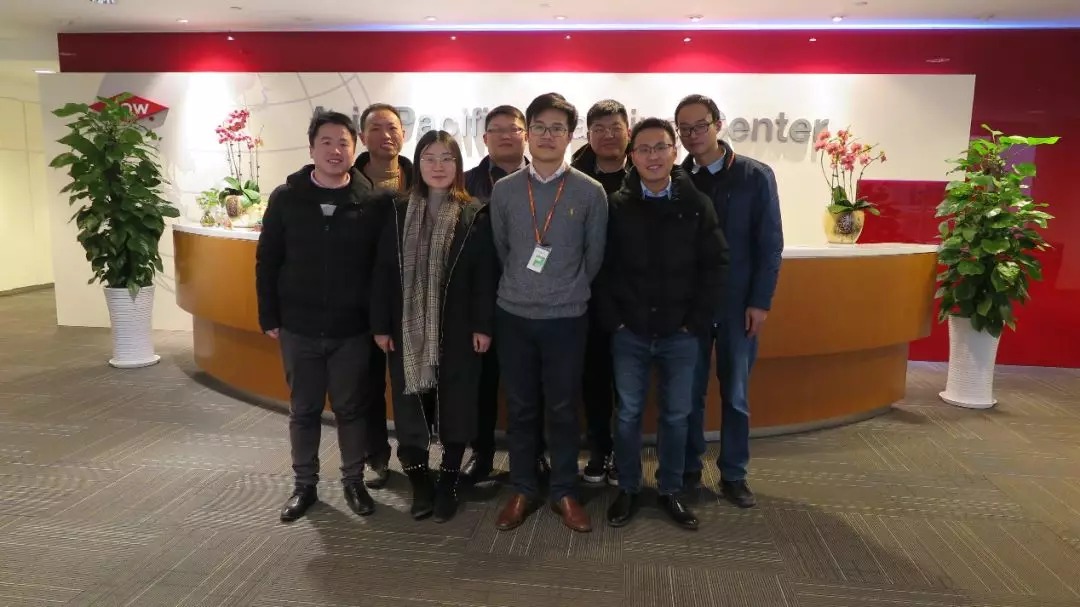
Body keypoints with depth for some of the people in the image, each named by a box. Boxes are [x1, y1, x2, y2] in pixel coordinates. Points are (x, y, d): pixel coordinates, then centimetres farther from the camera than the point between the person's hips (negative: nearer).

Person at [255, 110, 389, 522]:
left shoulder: (372, 202, -5)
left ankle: (354, 482, 28)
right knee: (303, 410, 14)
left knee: (352, 409, 11)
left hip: (353, 329, -1)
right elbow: (267, 261, 3)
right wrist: (269, 317, 1)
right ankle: (304, 485, 29)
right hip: (299, 328, 1)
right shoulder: (286, 198, -1)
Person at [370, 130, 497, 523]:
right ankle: (420, 485, 25)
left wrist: (483, 325, -9)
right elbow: (384, 271, 3)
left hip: (458, 331, -2)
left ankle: (447, 485, 24)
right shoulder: (399, 212, 4)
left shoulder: (475, 215, -2)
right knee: (410, 410, 7)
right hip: (408, 329, 2)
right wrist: (380, 325, -1)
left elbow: (485, 275, -4)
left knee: (455, 410, 7)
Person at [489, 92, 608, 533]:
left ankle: (564, 493, 24)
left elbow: (594, 257, 2)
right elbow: (500, 249, 10)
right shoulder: (504, 190, 1)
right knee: (520, 408, 10)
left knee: (563, 410, 8)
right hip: (513, 315, 2)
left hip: (567, 318, -1)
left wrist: (568, 293, 9)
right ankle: (522, 490, 25)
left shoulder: (590, 192, -4)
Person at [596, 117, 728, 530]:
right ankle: (627, 490, 26)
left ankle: (670, 492, 27)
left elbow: (715, 265, -2)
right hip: (629, 334, 0)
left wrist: (697, 323, -7)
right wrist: (613, 321, -7)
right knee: (628, 413, 10)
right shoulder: (616, 206, -2)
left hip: (680, 334, 1)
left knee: (677, 415, 11)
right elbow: (600, 268, -1)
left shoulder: (697, 204, -1)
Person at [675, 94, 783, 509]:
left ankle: (733, 475, 23)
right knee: (688, 393, 9)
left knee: (735, 394, 9)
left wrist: (760, 301, -8)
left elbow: (770, 244, -3)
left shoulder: (756, 176, -2)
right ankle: (687, 469, 25)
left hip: (738, 304, -1)